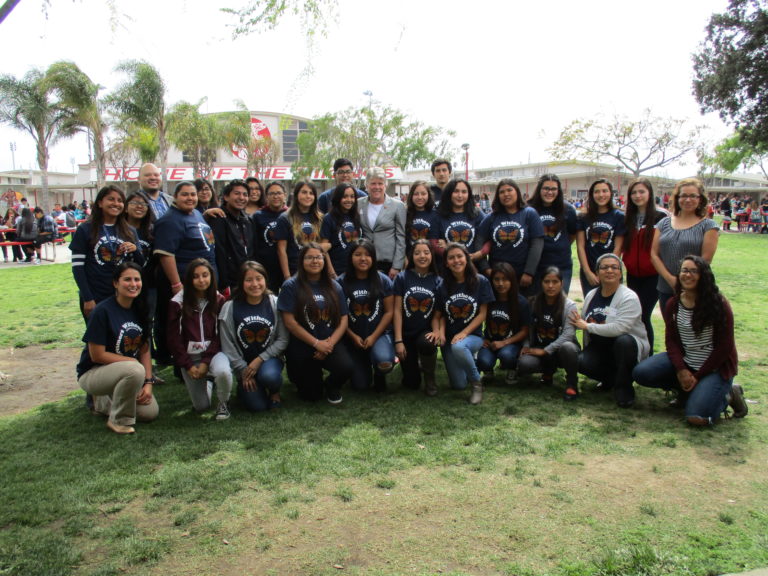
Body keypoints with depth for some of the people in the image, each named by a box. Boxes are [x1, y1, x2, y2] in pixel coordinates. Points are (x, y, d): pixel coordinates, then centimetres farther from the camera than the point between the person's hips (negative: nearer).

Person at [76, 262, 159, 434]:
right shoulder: (103, 311, -19)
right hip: (92, 373, -6)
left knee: (150, 412, -9)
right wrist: (133, 361, -17)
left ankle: (102, 401, 16)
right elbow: (97, 355, -19)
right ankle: (118, 420, -12)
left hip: (126, 372, 7)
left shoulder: (140, 310, 1)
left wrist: (148, 383, -9)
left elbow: (145, 350, 2)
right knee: (135, 370, -36)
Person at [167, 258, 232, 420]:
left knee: (223, 371, -36)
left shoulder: (219, 301, -2)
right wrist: (188, 365, -9)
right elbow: (174, 338, -3)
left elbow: (220, 335, -4)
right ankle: (205, 384, 35)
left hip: (213, 352, 0)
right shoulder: (178, 302, -5)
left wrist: (206, 362, -14)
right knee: (201, 407, 0)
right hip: (189, 356, 1)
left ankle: (223, 403, -4)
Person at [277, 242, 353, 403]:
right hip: (301, 346, -2)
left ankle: (331, 385, 9)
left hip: (331, 343, 2)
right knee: (312, 396, 1)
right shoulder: (291, 286, -7)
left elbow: (343, 319, 3)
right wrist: (316, 343, -13)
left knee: (346, 368, -27)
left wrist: (330, 343, -13)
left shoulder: (334, 286, 5)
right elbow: (290, 322, -12)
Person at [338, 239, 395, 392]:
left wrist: (374, 337, -12)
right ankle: (365, 364, 33)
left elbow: (389, 311, -4)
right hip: (353, 338, 1)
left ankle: (379, 376, 6)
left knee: (384, 362, -33)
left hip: (379, 333, -1)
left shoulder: (383, 280, -3)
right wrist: (353, 337, -9)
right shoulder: (342, 282, -5)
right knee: (360, 385, -3)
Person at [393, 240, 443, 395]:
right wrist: (398, 341, -11)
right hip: (406, 333, 0)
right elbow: (397, 310, -7)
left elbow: (437, 312, 2)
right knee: (412, 383, -2)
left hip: (425, 331, 0)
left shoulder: (437, 281, 0)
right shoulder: (402, 277, -5)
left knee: (426, 343, -38)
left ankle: (430, 379, -7)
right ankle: (414, 362, 36)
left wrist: (436, 331, -18)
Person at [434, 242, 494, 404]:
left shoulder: (481, 281, -6)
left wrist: (464, 333, -15)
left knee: (459, 347, -39)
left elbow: (482, 313, -5)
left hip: (473, 335, -2)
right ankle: (469, 358, 30)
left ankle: (477, 383, -13)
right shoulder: (443, 286, -2)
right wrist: (441, 332, -16)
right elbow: (439, 314, 4)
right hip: (449, 338, 3)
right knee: (458, 385, -4)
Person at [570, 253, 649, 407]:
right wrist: (578, 322, -6)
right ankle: (612, 379, 9)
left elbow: (619, 328, -30)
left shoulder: (629, 297, -16)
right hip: (599, 347, 5)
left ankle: (623, 388, -14)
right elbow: (584, 322, 18)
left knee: (623, 341, -39)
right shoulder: (591, 295, 5)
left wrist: (588, 326, -22)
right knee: (580, 362, -25)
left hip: (629, 345, -4)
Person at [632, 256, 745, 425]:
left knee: (697, 417, -21)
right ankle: (688, 389, 6)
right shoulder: (673, 304, 2)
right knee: (640, 373, -16)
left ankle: (727, 394, 10)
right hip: (684, 362, 5)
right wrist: (681, 370, -17)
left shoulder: (718, 304, -12)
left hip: (715, 366, -5)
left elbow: (724, 347, -11)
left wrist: (698, 376, -12)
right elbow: (671, 340, 0)